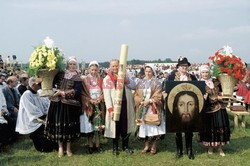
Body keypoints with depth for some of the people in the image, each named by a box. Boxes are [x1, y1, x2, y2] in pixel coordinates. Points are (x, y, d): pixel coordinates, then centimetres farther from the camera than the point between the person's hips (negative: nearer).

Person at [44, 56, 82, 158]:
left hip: (70, 105, -2)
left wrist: (62, 92, -14)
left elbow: (77, 92, -11)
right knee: (58, 124, 3)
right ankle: (60, 147, 17)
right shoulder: (60, 74, 9)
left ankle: (68, 148, 18)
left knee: (69, 125, 3)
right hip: (58, 104, 2)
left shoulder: (77, 78, 0)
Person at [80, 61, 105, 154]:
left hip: (99, 105, 1)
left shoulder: (101, 80, 9)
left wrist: (99, 99, -12)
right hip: (88, 105, -1)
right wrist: (90, 100, -14)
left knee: (98, 124, -3)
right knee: (89, 125, 0)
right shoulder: (85, 80, 3)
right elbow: (83, 93, -2)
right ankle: (90, 146, 9)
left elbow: (104, 92, 7)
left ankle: (98, 145, 7)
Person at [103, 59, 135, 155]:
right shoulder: (107, 79, -1)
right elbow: (107, 96, -8)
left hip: (125, 105, 3)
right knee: (116, 127, 6)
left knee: (125, 126, 7)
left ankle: (125, 146, 23)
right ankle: (115, 147, 20)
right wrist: (110, 109, -16)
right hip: (114, 106, -2)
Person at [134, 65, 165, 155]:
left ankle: (154, 146, 8)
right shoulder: (140, 82, 11)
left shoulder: (157, 83, 0)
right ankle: (146, 146, 15)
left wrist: (149, 101, -17)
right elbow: (136, 95, 9)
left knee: (154, 126, -3)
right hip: (143, 108, 3)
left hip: (153, 108, -3)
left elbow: (158, 96, -7)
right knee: (145, 126, 4)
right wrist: (141, 101, -8)